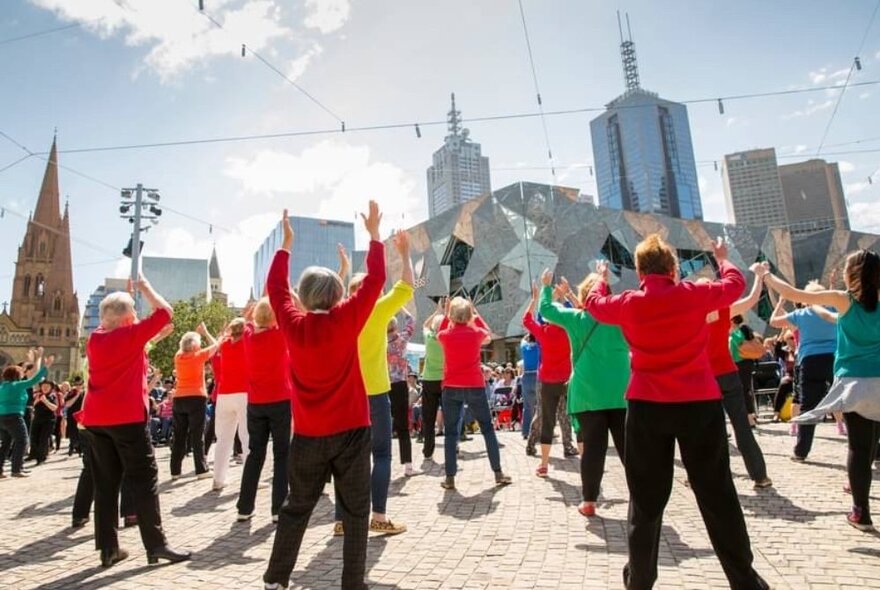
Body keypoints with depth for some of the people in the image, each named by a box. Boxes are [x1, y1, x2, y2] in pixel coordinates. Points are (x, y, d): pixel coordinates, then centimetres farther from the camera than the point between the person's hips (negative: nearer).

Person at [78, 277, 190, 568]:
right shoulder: (132, 334, -9)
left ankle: (108, 548, 15)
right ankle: (156, 545, 1)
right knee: (144, 480, -1)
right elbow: (165, 311, -8)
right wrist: (144, 286, 3)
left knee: (105, 484, 10)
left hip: (94, 420, 7)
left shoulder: (94, 339, 9)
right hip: (127, 418, -6)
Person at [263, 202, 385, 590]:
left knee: (296, 508, 19)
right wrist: (374, 234, 6)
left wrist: (286, 243, 20)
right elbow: (374, 281, -3)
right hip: (351, 431, -3)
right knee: (355, 511, 9)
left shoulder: (293, 324, -4)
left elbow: (275, 286, 12)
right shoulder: (346, 319, -11)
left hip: (308, 435, 3)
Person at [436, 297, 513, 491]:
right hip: (475, 387, 0)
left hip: (451, 388, 1)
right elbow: (488, 336, 19)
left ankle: (450, 478, 6)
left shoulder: (445, 335, -3)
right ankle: (498, 473, 14)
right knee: (488, 428, 11)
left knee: (450, 432, 8)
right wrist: (476, 314, 18)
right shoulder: (476, 333, -5)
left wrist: (446, 315, 19)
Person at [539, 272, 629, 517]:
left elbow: (546, 308, 10)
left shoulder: (576, 318, 0)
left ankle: (589, 502, 9)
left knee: (593, 447, 2)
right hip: (619, 394, 2)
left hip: (588, 395, -1)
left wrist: (546, 286, 26)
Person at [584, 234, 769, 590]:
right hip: (700, 404, 0)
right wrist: (722, 258, 37)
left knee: (646, 499, 10)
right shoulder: (694, 295, -2)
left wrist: (601, 278, 38)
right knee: (717, 495, 12)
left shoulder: (627, 304, -2)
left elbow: (594, 303, 19)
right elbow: (735, 284, 17)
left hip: (647, 407, 0)